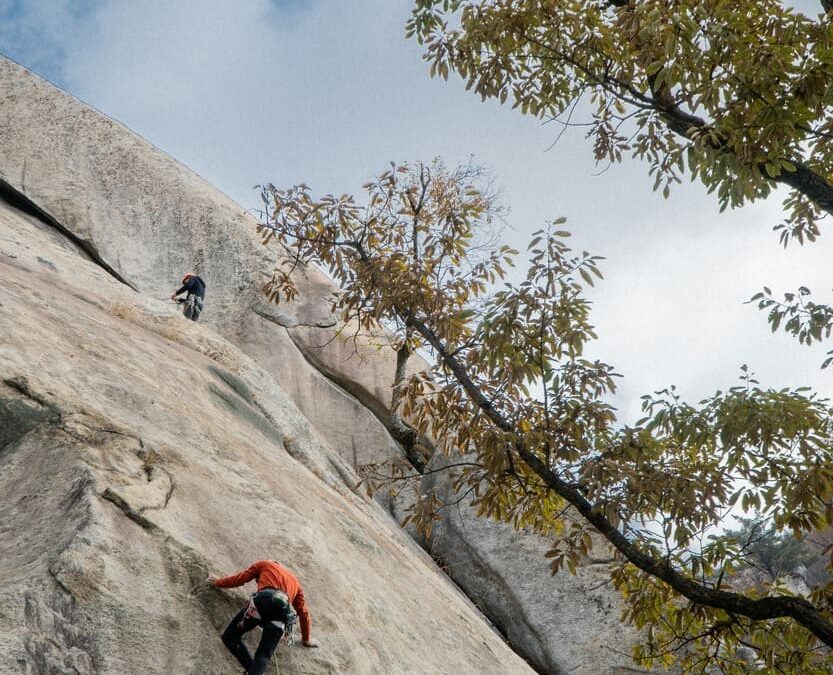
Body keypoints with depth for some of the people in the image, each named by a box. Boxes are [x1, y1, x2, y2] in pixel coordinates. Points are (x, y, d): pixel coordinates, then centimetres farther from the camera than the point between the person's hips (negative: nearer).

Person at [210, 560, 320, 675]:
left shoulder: (264, 564, 30)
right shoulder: (295, 583, 39)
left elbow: (240, 578, 27)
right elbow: (303, 613, 41)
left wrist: (218, 583, 45)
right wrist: (306, 639, 52)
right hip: (282, 611, 3)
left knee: (230, 637, 10)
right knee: (263, 656, 5)